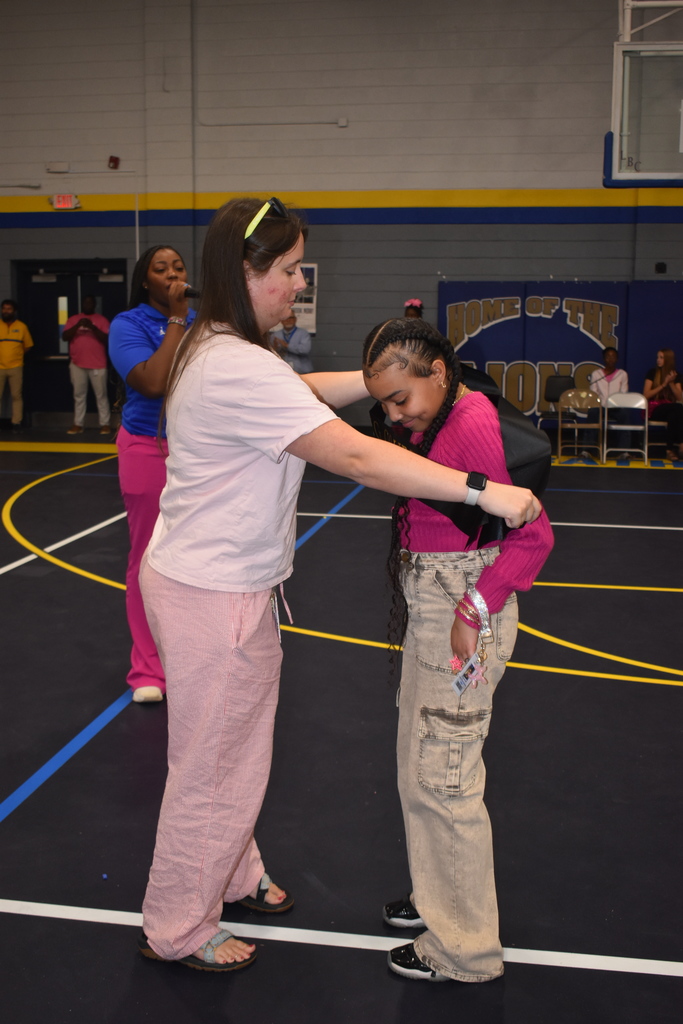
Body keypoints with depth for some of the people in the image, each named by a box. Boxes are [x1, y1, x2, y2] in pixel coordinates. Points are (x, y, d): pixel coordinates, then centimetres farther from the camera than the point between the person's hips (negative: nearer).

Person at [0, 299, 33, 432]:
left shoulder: (22, 326, 3)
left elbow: (28, 346, 10)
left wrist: (17, 355, 6)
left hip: (16, 367, 0)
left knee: (16, 396, 1)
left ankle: (16, 423, 5)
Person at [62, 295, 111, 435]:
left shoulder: (101, 320, 4)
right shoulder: (73, 319, 10)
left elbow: (107, 339, -6)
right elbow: (65, 337, 0)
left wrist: (92, 327, -18)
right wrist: (77, 326, -14)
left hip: (98, 364, -2)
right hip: (77, 364, 3)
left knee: (101, 395, 0)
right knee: (79, 395, 6)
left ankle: (105, 424, 2)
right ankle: (78, 424, 9)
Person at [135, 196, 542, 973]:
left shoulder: (221, 350, 6)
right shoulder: (240, 369, -27)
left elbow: (308, 390, 16)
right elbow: (355, 456, -32)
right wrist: (484, 492, -31)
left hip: (226, 584, 10)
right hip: (210, 596, -10)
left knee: (235, 753, 24)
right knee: (213, 768, 6)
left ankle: (232, 878, 44)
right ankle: (175, 931, 26)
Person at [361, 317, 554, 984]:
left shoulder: (474, 426, -21)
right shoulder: (437, 422, 8)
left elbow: (533, 535, -23)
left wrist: (474, 611, -23)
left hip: (464, 615, -10)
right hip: (428, 608, 10)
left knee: (441, 776, -1)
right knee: (419, 764, 21)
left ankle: (465, 951, 17)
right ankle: (440, 899, 40)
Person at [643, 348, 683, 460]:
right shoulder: (652, 373, 4)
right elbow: (646, 395, -5)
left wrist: (671, 383, -9)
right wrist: (664, 384, -10)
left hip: (670, 409, 3)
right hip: (653, 409, -3)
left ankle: (670, 448, -35)